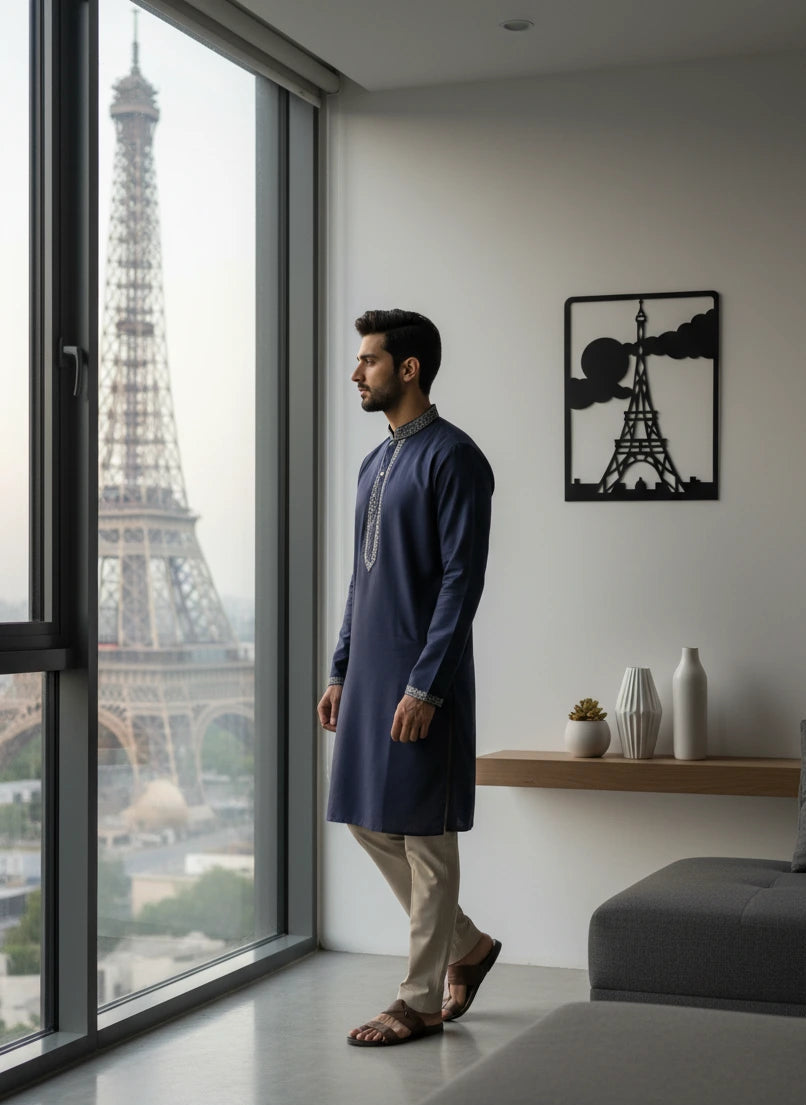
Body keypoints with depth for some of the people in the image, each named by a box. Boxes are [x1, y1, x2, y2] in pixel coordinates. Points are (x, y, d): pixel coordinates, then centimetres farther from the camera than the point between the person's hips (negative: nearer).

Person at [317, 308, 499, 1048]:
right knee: (365, 819, 12)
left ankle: (420, 1001, 9)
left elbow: (462, 580, -17)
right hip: (369, 673, 9)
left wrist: (424, 685, -21)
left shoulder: (453, 458, -11)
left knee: (424, 832, -1)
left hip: (420, 678, -9)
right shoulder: (376, 463, 16)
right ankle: (466, 945, 27)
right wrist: (340, 671, 16)